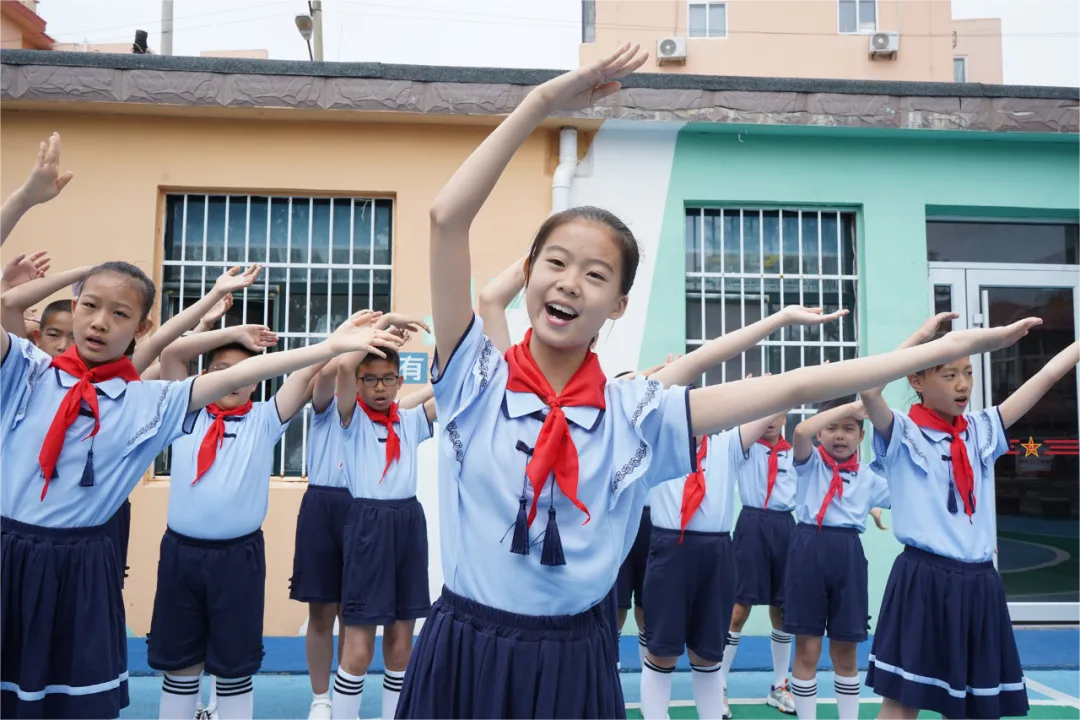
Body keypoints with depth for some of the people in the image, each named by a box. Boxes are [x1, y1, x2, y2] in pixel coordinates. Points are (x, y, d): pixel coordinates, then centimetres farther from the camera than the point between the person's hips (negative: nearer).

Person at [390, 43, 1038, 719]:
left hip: (572, 663, 1)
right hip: (462, 654, 0)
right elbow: (448, 217, -16)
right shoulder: (476, 378, -8)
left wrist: (951, 346, -6)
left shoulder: (637, 416, -5)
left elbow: (792, 388, -6)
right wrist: (542, 103, -18)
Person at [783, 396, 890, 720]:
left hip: (848, 555, 3)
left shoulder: (869, 477, 11)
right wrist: (850, 405, -17)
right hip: (809, 550, -2)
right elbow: (800, 431, -19)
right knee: (807, 649, 2)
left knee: (845, 652, 12)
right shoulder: (810, 462, 2)